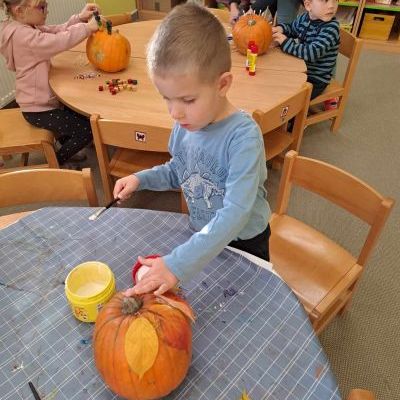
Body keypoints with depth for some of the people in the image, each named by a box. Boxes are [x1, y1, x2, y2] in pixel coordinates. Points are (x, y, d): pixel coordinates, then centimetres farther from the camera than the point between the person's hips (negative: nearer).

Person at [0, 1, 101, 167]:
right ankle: (56, 163, 10)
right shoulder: (22, 35, -25)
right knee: (88, 129, -7)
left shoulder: (28, 28, 6)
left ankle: (65, 146, 39)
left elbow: (58, 31, 3)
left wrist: (80, 18, -10)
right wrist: (87, 27, -28)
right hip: (39, 109, -10)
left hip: (42, 100, 10)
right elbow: (59, 41, -34)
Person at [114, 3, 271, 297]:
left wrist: (178, 264, -44)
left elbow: (236, 213, -39)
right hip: (203, 236, 5)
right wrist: (141, 179, -12)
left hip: (243, 241, -5)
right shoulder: (185, 124, -13)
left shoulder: (243, 135, -33)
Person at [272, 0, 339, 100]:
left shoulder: (331, 27, -21)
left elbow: (313, 53, -32)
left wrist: (286, 42, -28)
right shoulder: (303, 18, -2)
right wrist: (280, 29, -3)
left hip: (316, 80, -6)